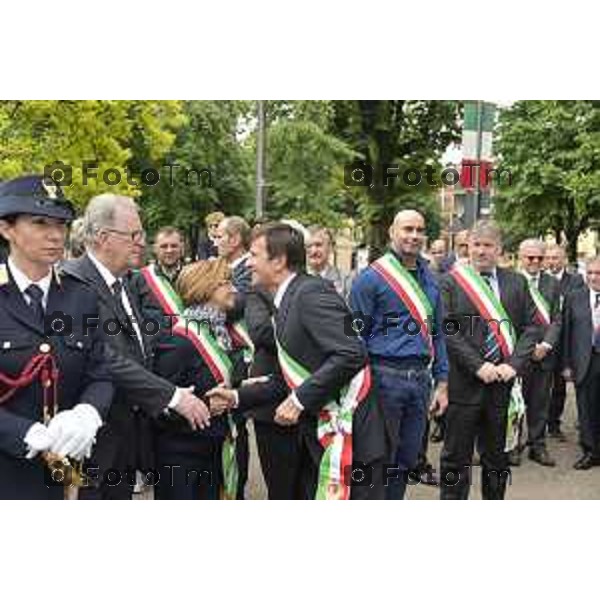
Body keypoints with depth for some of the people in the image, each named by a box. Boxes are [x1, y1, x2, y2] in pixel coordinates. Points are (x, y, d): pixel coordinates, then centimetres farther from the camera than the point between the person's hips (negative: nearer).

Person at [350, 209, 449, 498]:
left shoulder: (429, 280, 12)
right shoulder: (371, 277, -7)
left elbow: (436, 334, 17)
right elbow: (354, 335, -7)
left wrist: (442, 382, 12)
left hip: (420, 378, 6)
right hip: (385, 376, -5)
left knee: (407, 458, 13)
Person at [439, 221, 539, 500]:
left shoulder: (517, 283, 8)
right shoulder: (451, 281, -2)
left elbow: (531, 326, 6)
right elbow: (447, 330, -9)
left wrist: (514, 364, -8)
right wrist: (478, 365, -16)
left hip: (504, 382, 3)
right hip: (464, 383, -3)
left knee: (497, 456, 15)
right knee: (456, 456, 5)